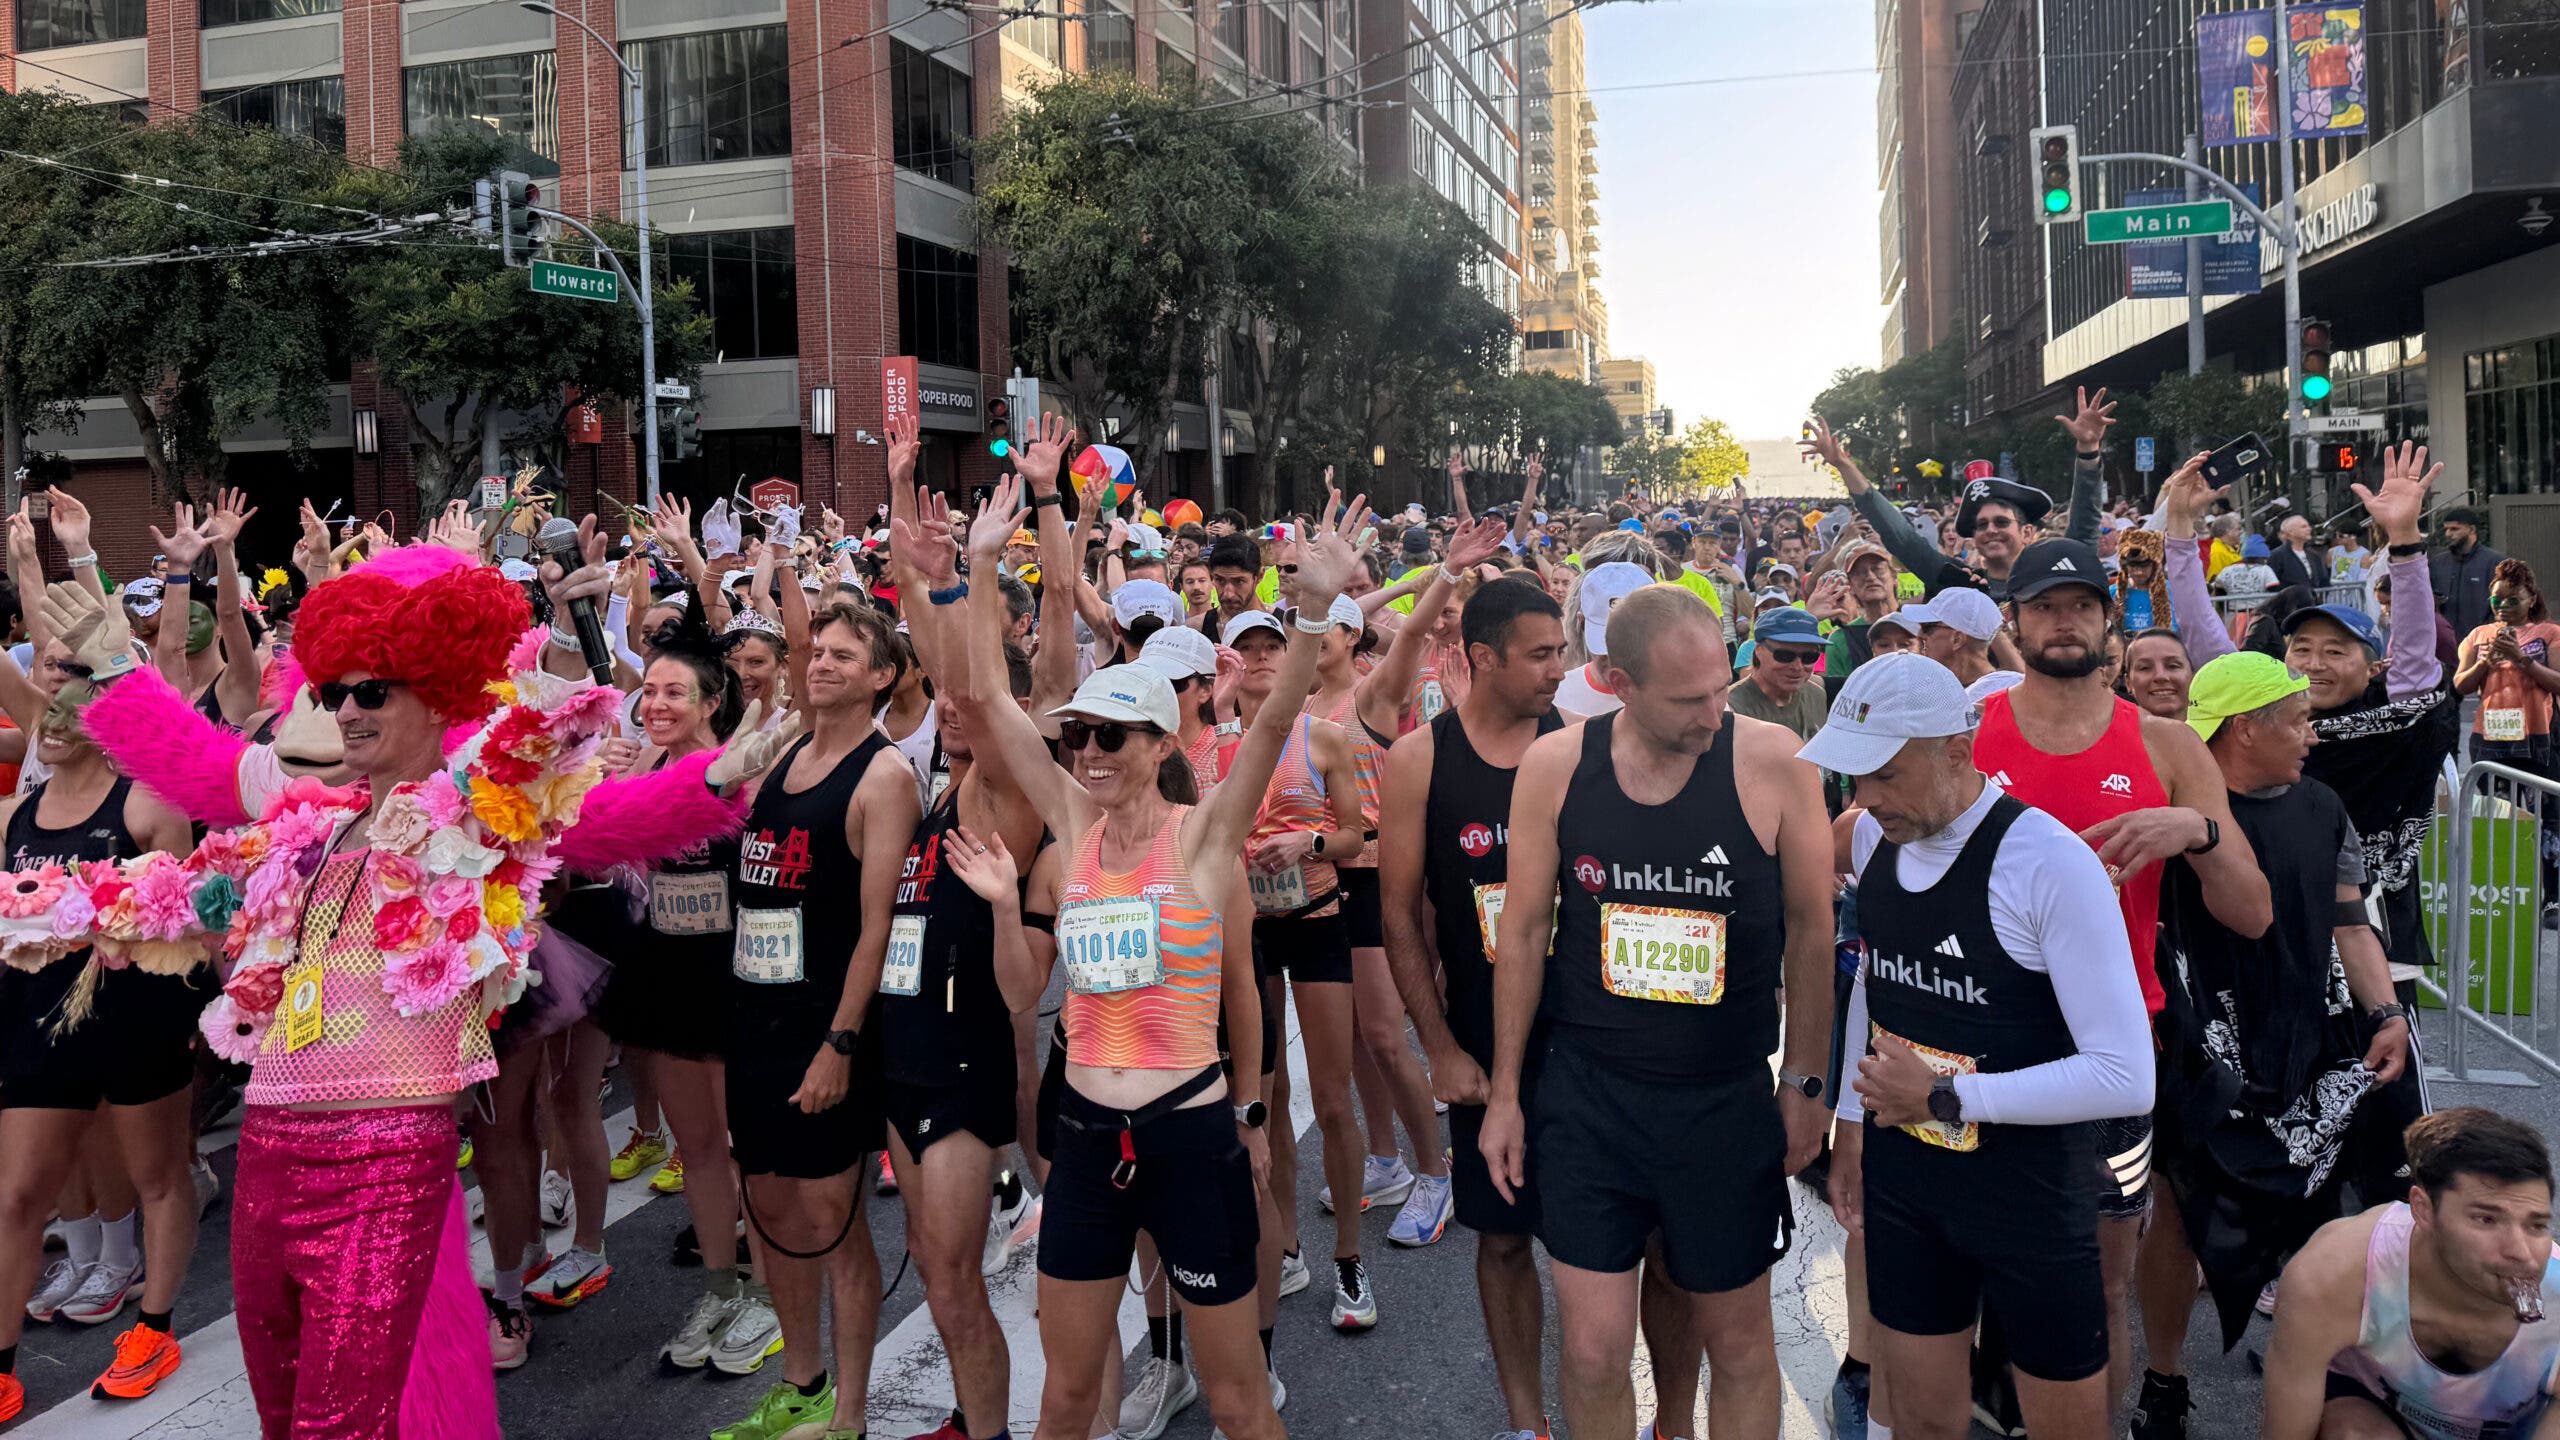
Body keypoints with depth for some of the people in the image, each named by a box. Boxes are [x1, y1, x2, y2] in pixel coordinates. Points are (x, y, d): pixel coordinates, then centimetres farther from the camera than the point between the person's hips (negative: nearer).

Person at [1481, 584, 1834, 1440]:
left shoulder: (1772, 763, -12)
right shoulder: (1554, 766, -7)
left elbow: (1811, 926, -1)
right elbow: (1524, 930, 2)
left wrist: (1805, 1082, 2)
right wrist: (1505, 1093, 6)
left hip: (1727, 1102, 0)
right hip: (1587, 1092, 1)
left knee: (1738, 1340, 15)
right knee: (1593, 1352, 5)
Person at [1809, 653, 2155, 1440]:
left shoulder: (2049, 861, -23)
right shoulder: (1873, 837, -2)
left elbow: (2126, 1077, -24)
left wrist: (1945, 1096, -21)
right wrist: (1852, 1121, 12)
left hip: (2028, 1189, -5)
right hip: (1899, 1175, 5)